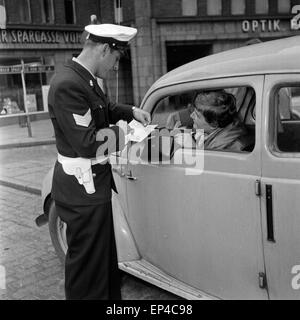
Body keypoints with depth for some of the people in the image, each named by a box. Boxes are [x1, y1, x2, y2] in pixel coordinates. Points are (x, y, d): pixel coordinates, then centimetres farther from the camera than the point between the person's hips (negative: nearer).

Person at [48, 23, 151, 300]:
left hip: (94, 183, 10)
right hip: (83, 189, -10)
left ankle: (109, 295, 40)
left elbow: (101, 109, 25)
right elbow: (86, 142, -25)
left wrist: (130, 111, 11)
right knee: (88, 261, 4)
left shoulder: (83, 78, 7)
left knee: (105, 254, 22)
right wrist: (122, 133, -12)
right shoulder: (68, 85, -23)